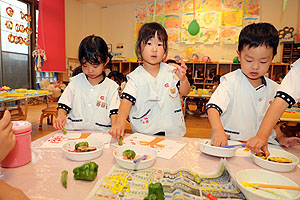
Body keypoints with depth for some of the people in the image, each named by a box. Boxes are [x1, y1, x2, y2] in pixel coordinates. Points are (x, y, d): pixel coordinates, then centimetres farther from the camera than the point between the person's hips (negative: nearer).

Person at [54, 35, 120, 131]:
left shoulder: (111, 86, 3)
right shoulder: (75, 82, 8)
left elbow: (114, 112, 0)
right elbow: (64, 104, 9)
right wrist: (61, 115, -11)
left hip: (101, 132, -1)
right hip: (74, 131, 1)